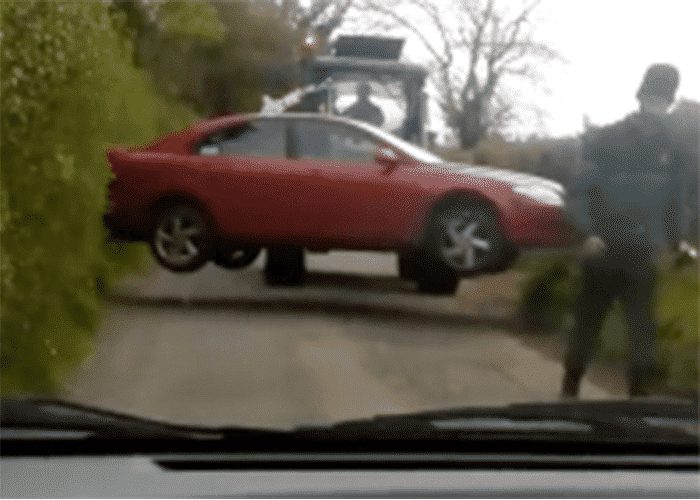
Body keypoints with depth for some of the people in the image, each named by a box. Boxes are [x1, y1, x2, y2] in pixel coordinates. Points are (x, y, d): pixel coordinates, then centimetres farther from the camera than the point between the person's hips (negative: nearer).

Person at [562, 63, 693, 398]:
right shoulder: (606, 140, -8)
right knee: (587, 321, 7)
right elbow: (579, 192, -10)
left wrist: (677, 240, 1)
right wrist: (588, 233, -23)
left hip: (642, 253, 3)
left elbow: (674, 200, 13)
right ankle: (569, 390, 16)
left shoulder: (670, 148, 4)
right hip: (604, 249, -2)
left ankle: (641, 395, 6)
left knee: (642, 327, 1)